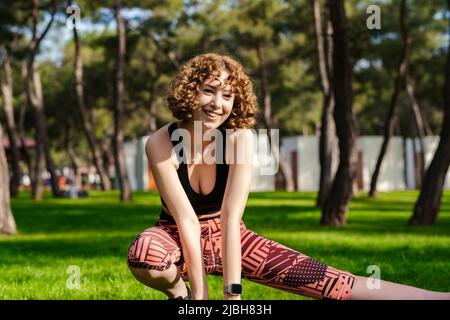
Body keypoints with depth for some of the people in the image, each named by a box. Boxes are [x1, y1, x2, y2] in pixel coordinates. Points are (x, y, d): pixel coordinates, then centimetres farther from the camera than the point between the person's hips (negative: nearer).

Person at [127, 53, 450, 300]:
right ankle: (179, 292, -6)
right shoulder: (161, 143, -23)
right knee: (144, 253, -39)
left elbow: (230, 218, -27)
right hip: (178, 238, -1)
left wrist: (232, 292, -32)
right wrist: (198, 294, -29)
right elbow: (187, 221, -27)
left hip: (228, 238, 1)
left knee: (320, 280, -15)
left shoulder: (239, 137, -21)